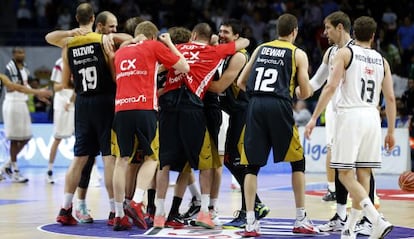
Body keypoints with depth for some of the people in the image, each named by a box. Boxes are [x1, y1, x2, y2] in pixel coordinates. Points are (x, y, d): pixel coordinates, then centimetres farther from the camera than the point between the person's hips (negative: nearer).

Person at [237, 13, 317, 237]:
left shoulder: (260, 49, 20)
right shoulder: (298, 54, 9)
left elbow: (241, 82, 19)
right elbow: (306, 92, 5)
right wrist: (299, 93, 28)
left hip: (255, 106, 3)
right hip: (279, 107, -3)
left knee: (252, 165, 8)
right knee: (297, 162, 11)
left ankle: (250, 223, 0)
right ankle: (301, 220, 11)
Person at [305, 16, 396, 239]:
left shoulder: (345, 53, 2)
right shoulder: (382, 61, 14)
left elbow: (331, 86, -9)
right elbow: (390, 98, 12)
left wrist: (314, 118, -8)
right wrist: (391, 132, 20)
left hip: (350, 114, -4)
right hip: (372, 117, 5)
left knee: (346, 174, -3)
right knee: (363, 174, 11)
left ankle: (378, 221, -18)